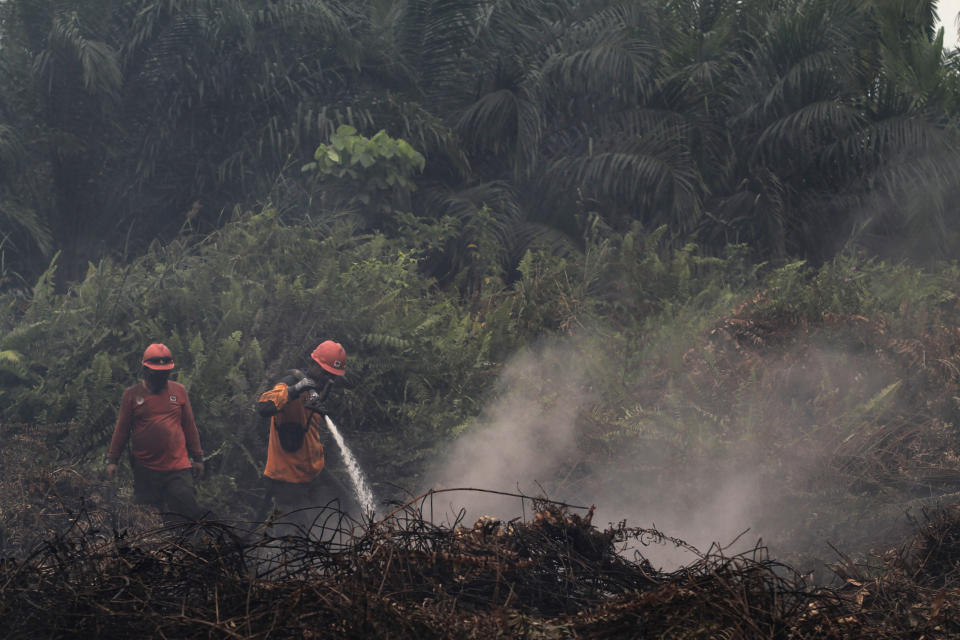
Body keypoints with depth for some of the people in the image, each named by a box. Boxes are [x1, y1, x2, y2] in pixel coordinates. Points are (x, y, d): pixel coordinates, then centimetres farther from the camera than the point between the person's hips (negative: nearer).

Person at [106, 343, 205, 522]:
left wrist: (197, 457, 14)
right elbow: (121, 429, 7)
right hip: (145, 470, -1)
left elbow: (189, 426, 14)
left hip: (178, 467, 1)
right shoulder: (131, 395, 3)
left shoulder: (179, 391, 8)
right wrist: (112, 459, 4)